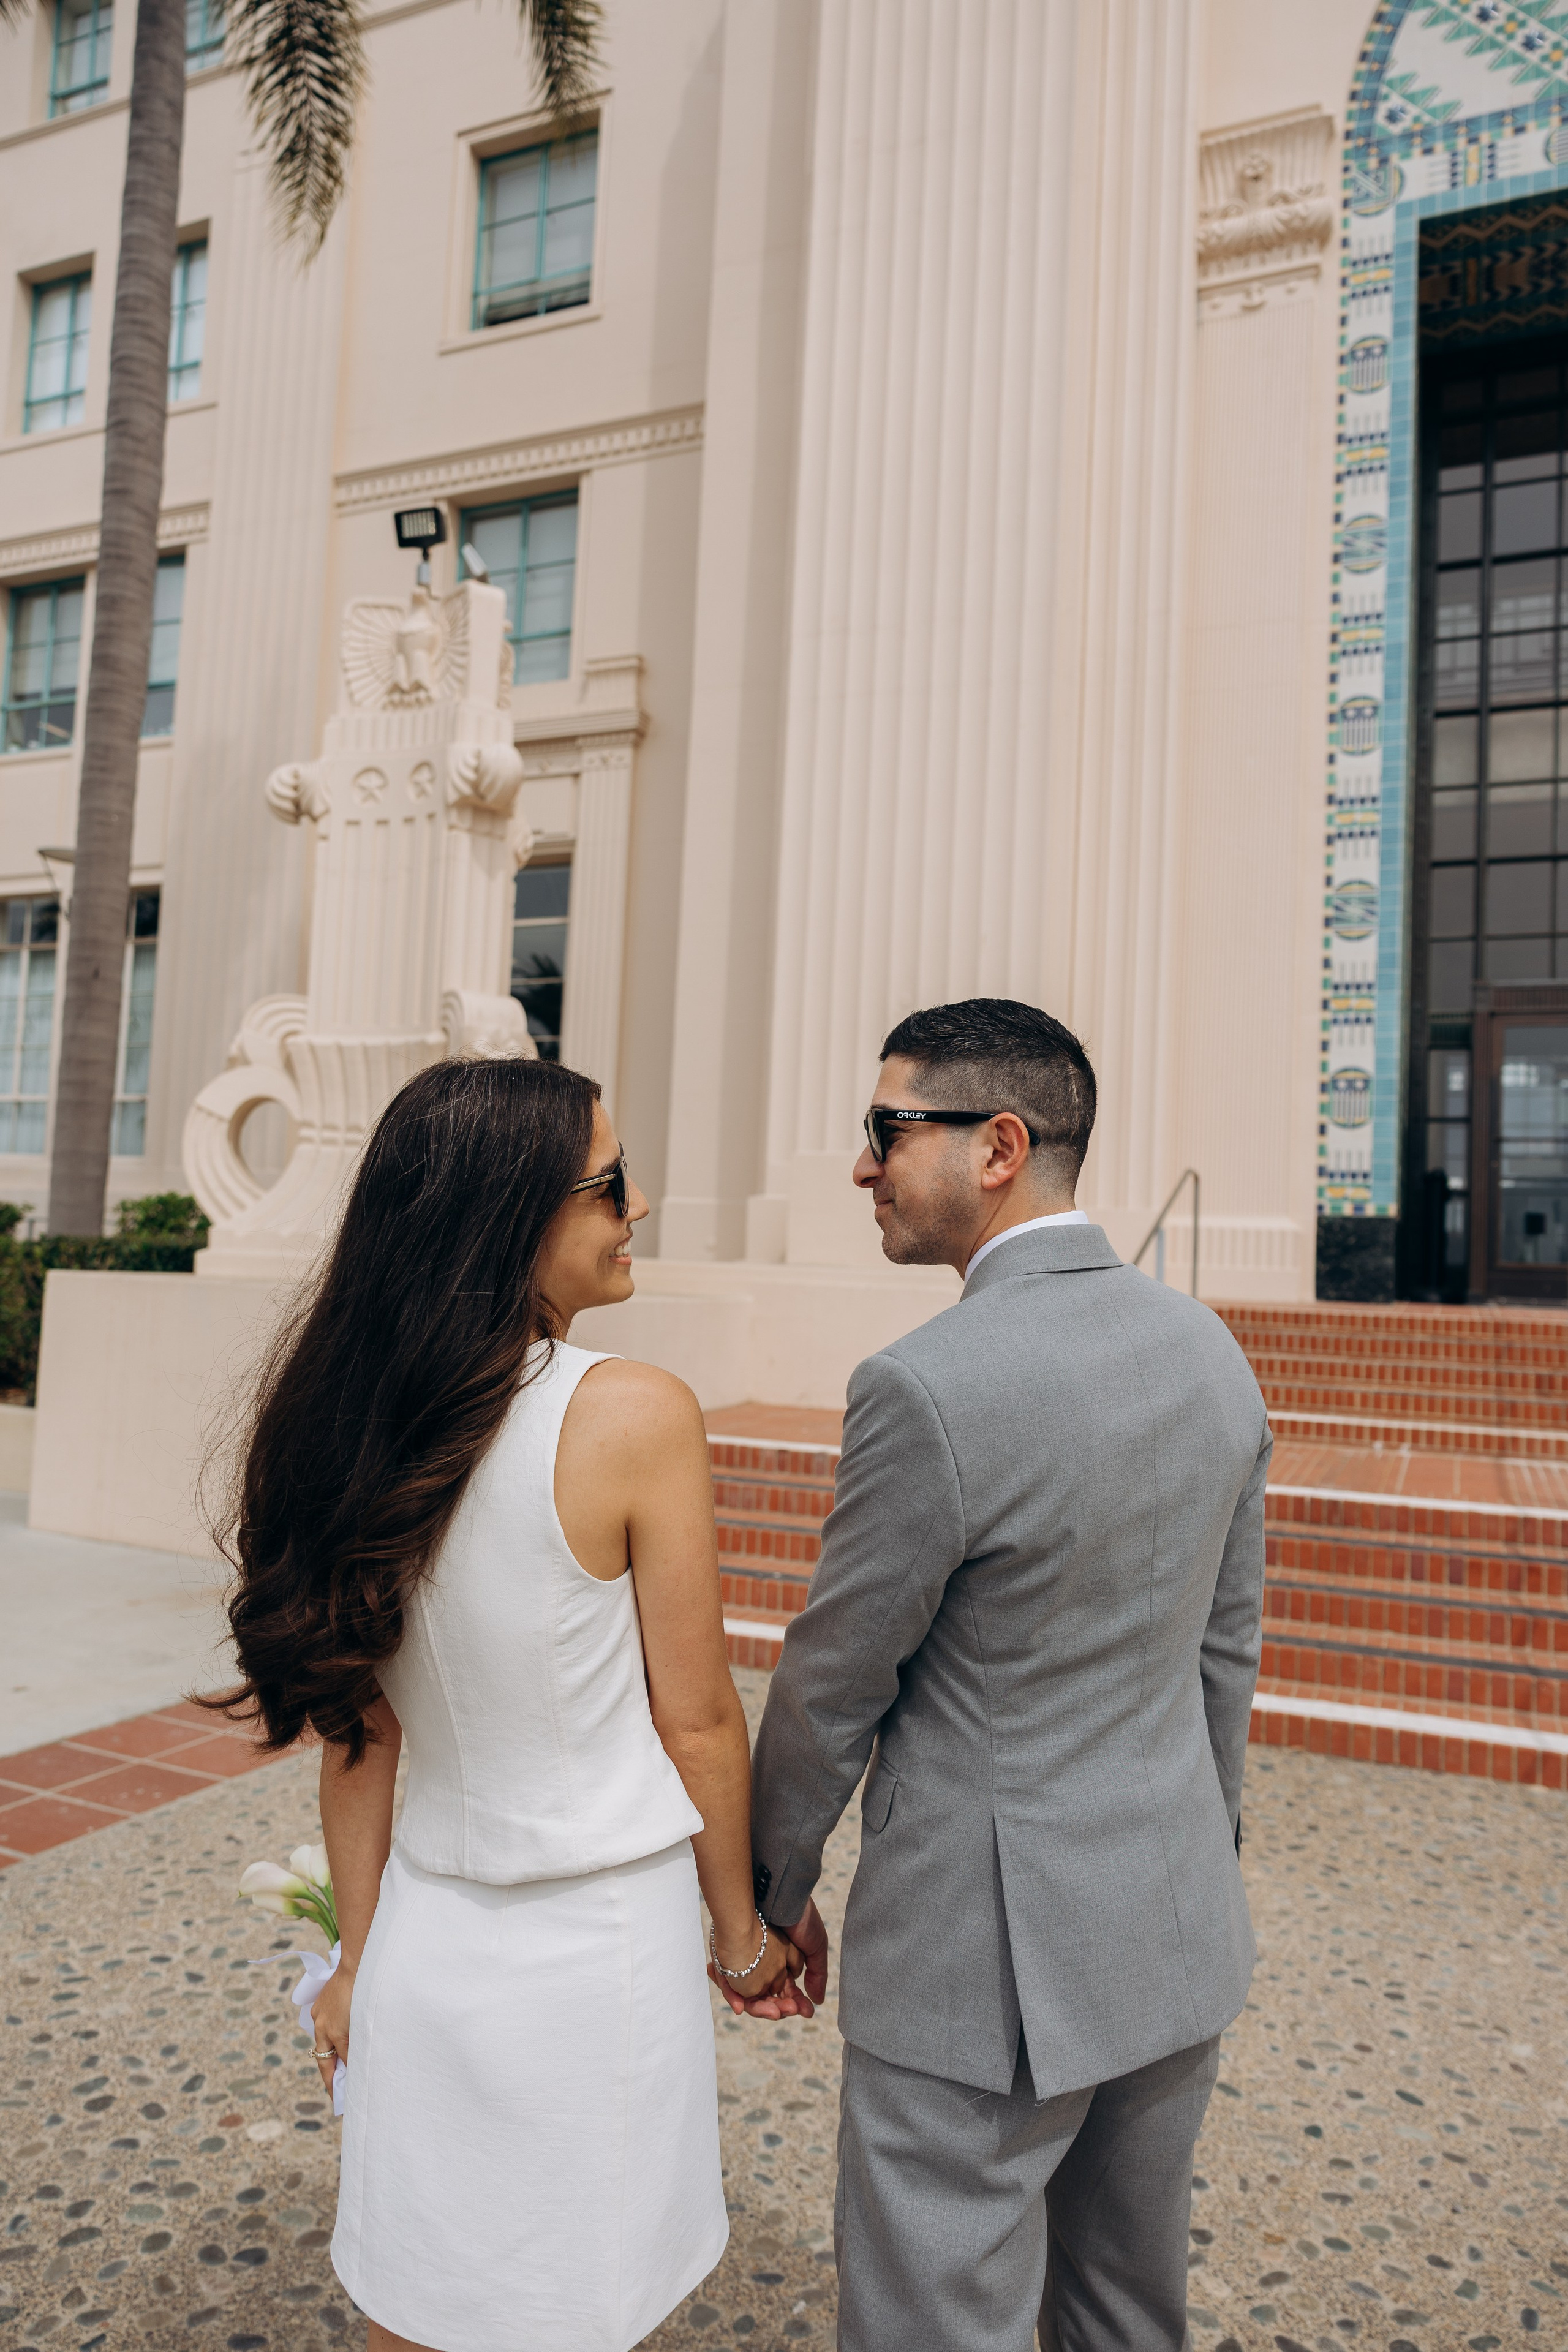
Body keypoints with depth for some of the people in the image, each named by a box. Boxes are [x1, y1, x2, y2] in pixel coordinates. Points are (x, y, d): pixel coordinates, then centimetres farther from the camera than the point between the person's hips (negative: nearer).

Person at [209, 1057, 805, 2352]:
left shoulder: (357, 1415, -5)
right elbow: (696, 1725, -12)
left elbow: (358, 1720, 3)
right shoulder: (635, 1415, -21)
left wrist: (364, 1953, 13)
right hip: (595, 1946, -5)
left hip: (425, 1938, 5)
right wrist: (743, 1936, 3)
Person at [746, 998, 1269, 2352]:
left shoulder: (928, 1390, -25)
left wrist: (769, 1892, 3)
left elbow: (832, 1689, -14)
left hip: (985, 1961, -7)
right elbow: (1227, 1643, 7)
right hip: (1179, 1933, 7)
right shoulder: (1209, 1351, -3)